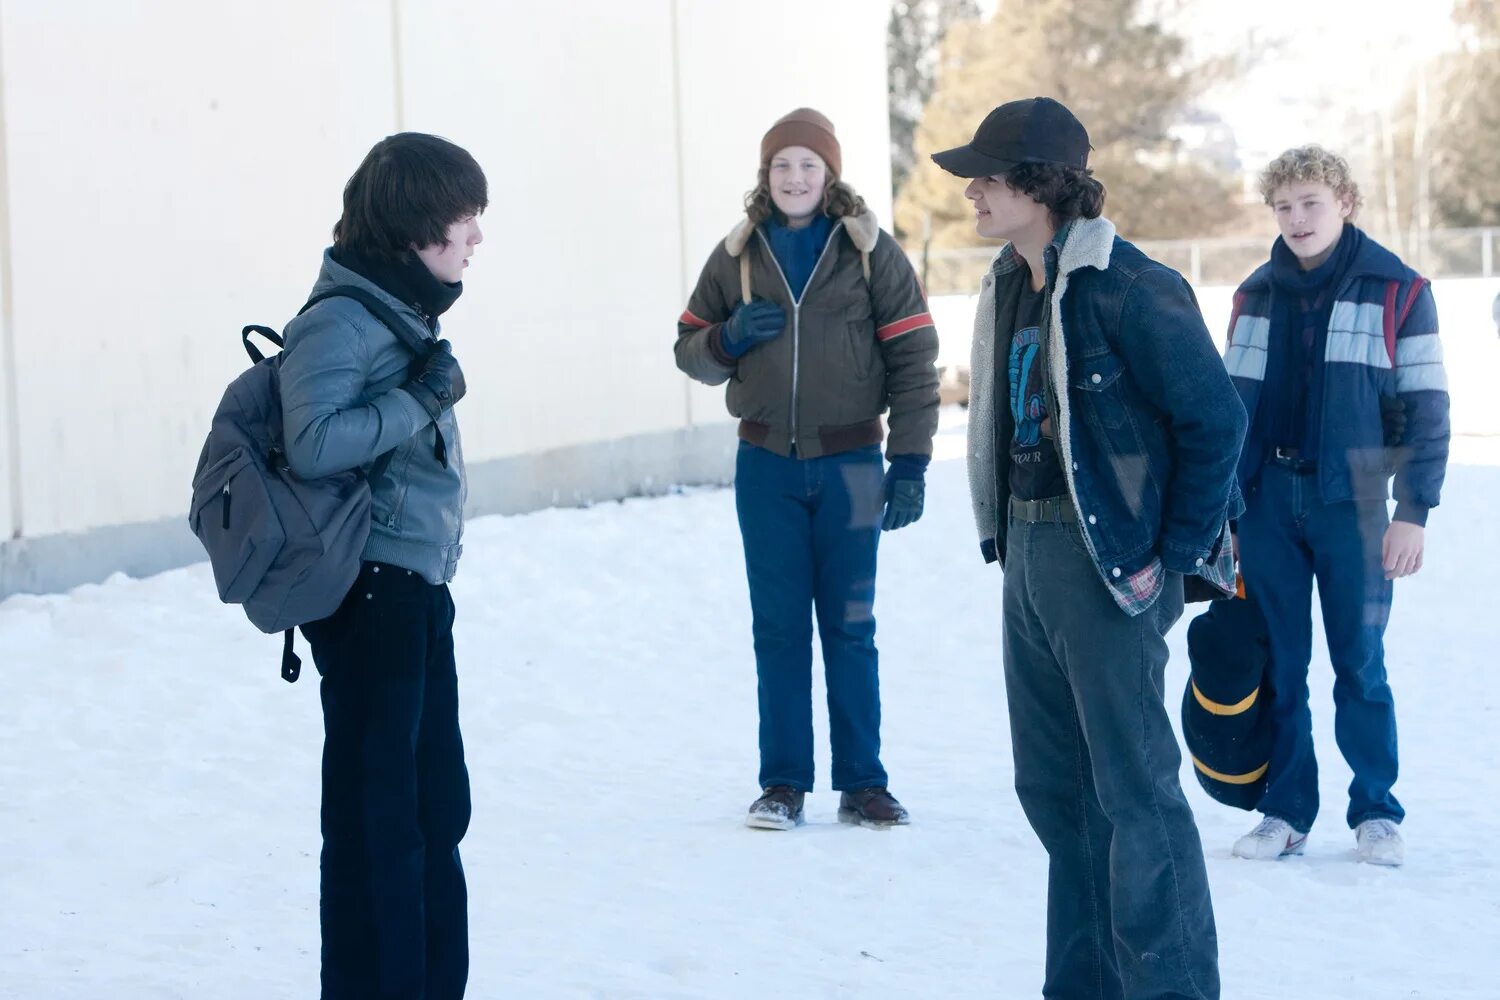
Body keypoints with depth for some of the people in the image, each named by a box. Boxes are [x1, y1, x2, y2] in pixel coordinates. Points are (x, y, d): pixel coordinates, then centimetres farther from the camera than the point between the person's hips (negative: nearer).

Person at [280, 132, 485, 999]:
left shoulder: (409, 313, 13)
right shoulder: (340, 322, -16)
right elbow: (314, 444, -29)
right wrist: (422, 398, -21)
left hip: (418, 592, 10)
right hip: (372, 593, -10)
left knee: (438, 805, 14)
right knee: (378, 812, -4)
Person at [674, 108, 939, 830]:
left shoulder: (870, 251, -1)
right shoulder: (737, 255, 6)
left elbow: (912, 355, -2)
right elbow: (691, 350, 12)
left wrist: (910, 460, -8)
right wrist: (729, 338, -11)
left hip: (849, 464, -2)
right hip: (767, 465, 2)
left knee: (850, 627, 3)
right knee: (778, 627, 4)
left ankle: (862, 783, 10)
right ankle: (783, 783, 10)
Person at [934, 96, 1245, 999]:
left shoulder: (1128, 288, -17)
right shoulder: (1012, 287, 11)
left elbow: (1214, 417, -16)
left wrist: (1175, 553, -14)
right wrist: (1004, 538, 14)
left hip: (1108, 561, -10)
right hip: (1028, 555, 10)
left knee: (1134, 788, -6)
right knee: (1053, 786, 15)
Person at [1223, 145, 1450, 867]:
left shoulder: (1397, 290, -1)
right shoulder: (1256, 295, 10)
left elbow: (1426, 408, -2)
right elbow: (1229, 404, 15)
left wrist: (1412, 510, -9)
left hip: (1352, 505, -3)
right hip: (1266, 503, 3)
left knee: (1360, 664, 2)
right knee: (1277, 665, 6)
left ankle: (1375, 813, 12)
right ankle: (1285, 809, 14)